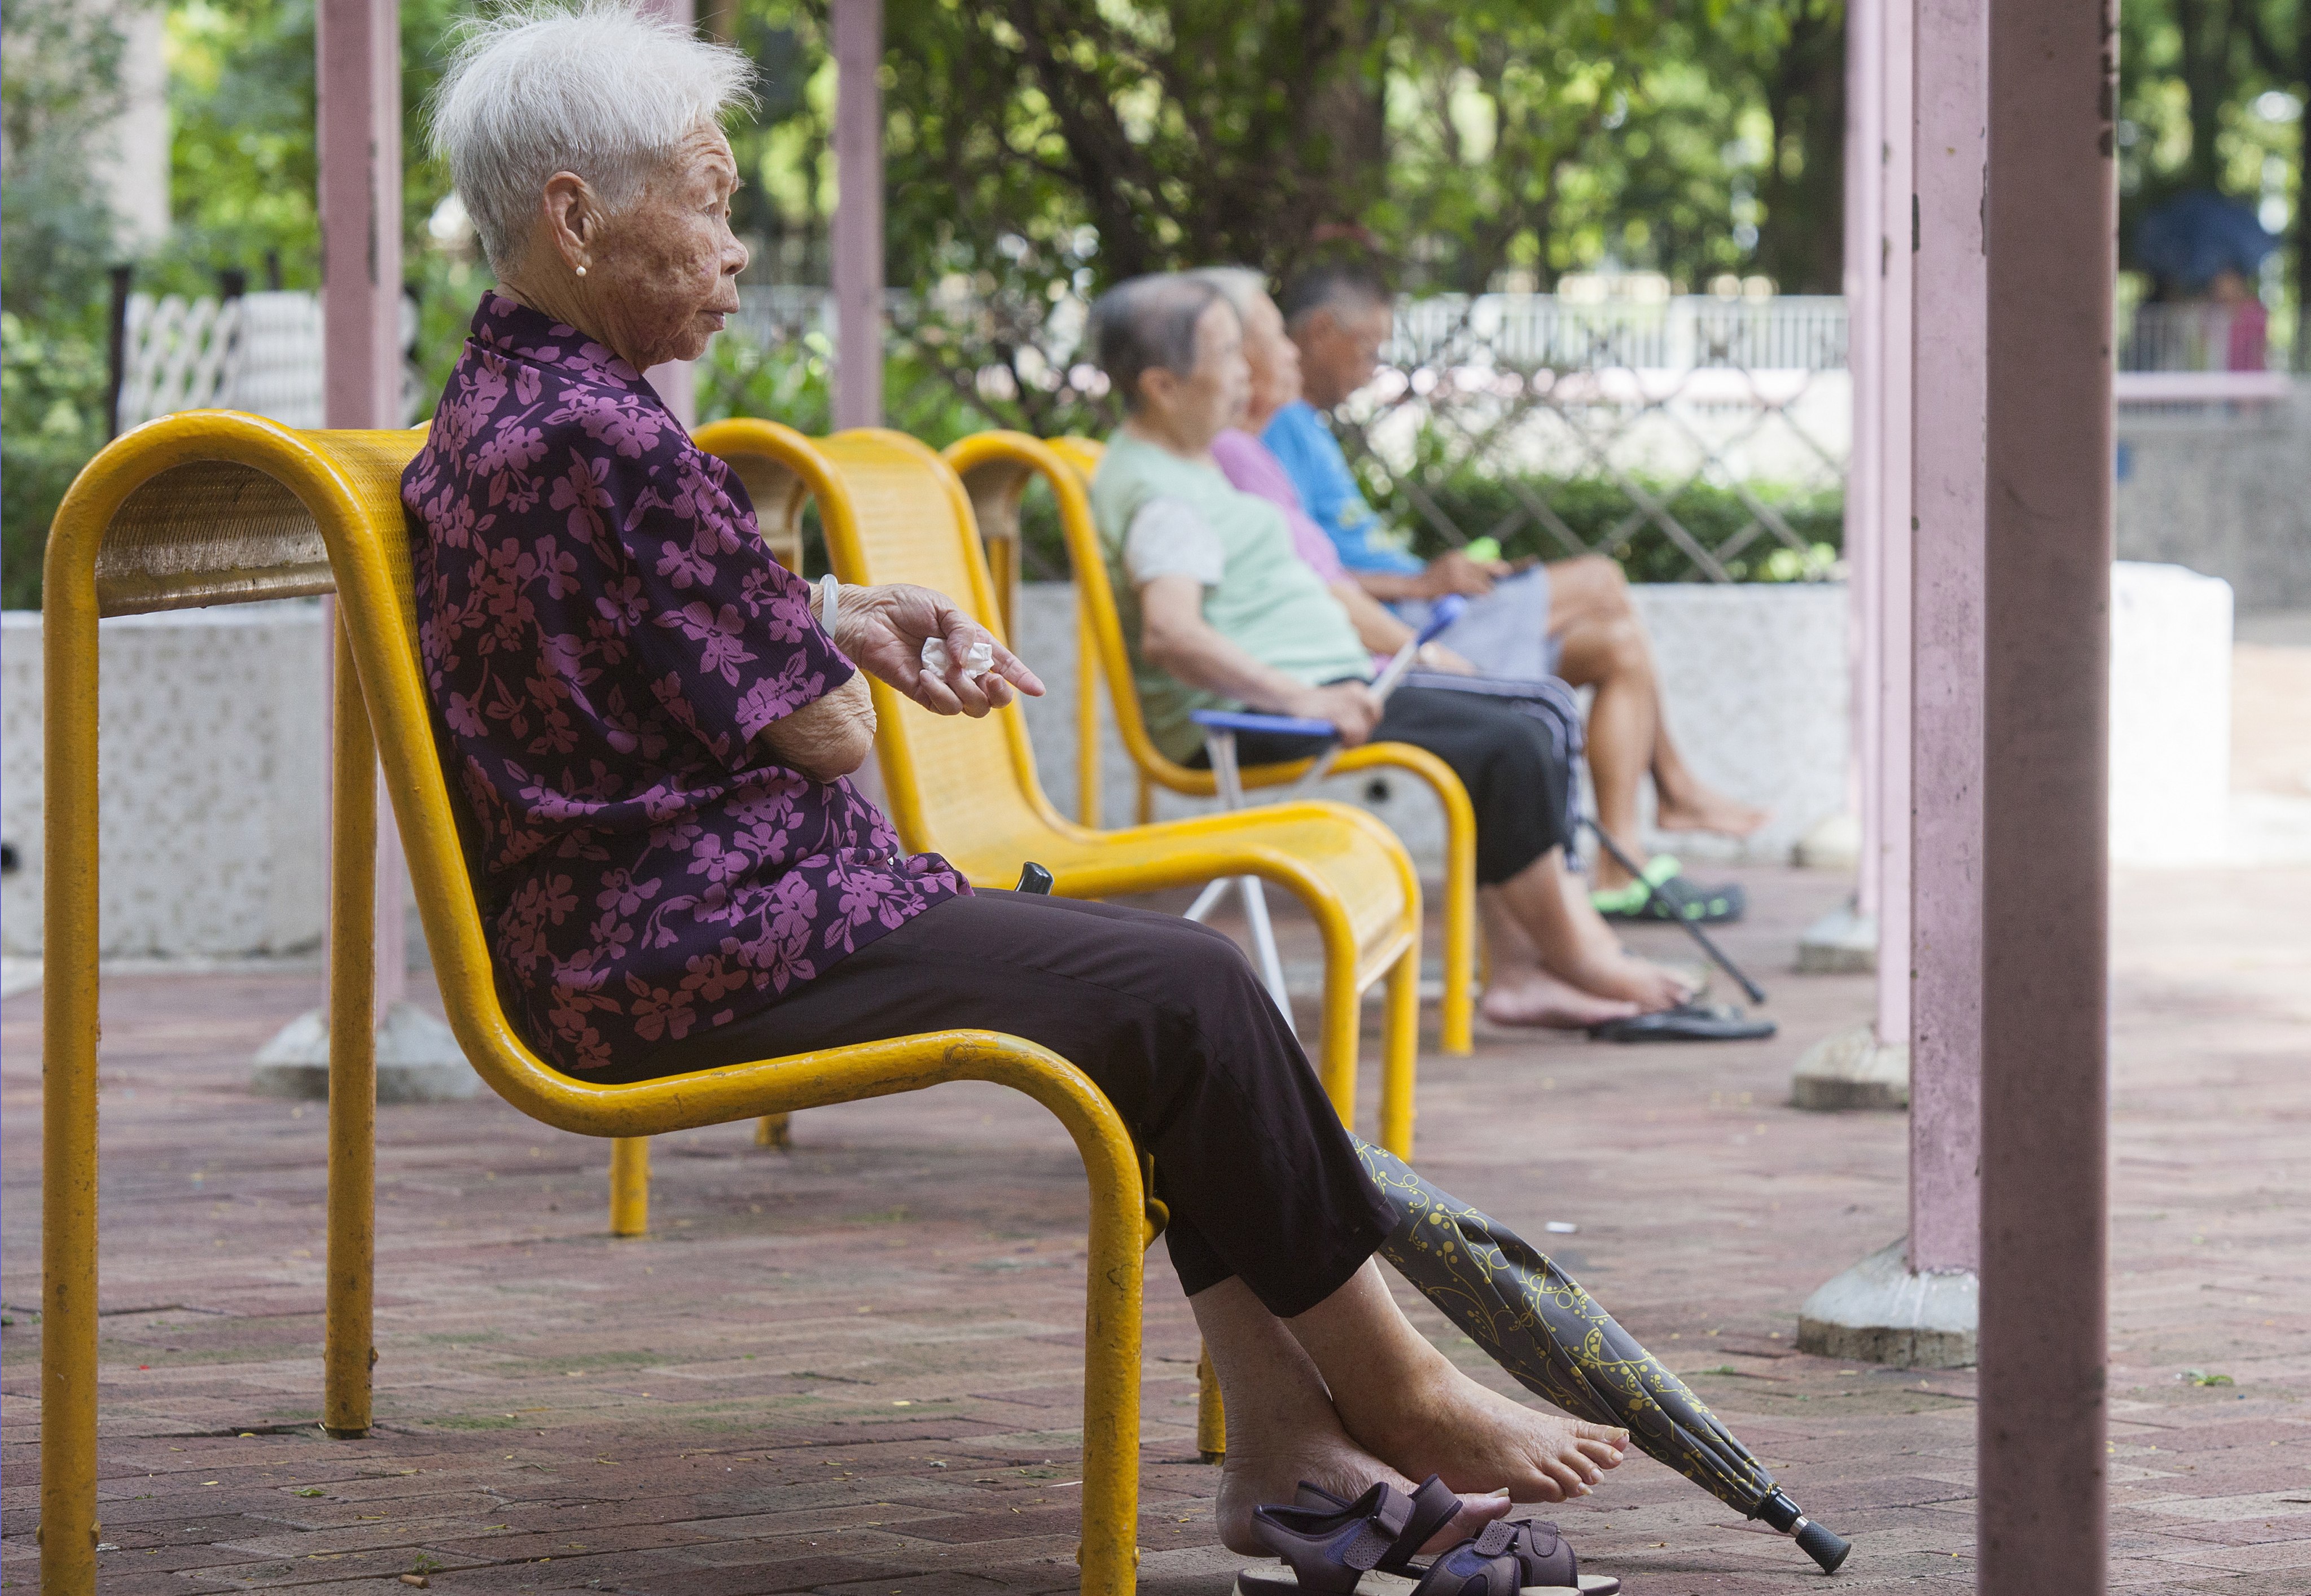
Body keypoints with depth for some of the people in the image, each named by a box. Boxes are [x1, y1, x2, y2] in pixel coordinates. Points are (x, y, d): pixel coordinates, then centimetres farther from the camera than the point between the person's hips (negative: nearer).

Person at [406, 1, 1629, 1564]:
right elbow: (821, 732, -15)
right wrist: (836, 645, 7)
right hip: (697, 956, -11)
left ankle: (1284, 1433, 1)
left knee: (1178, 970, 8)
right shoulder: (601, 440, -20)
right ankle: (1398, 1394, 2)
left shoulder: (488, 414, 14)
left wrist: (834, 614, 17)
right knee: (1186, 992, -12)